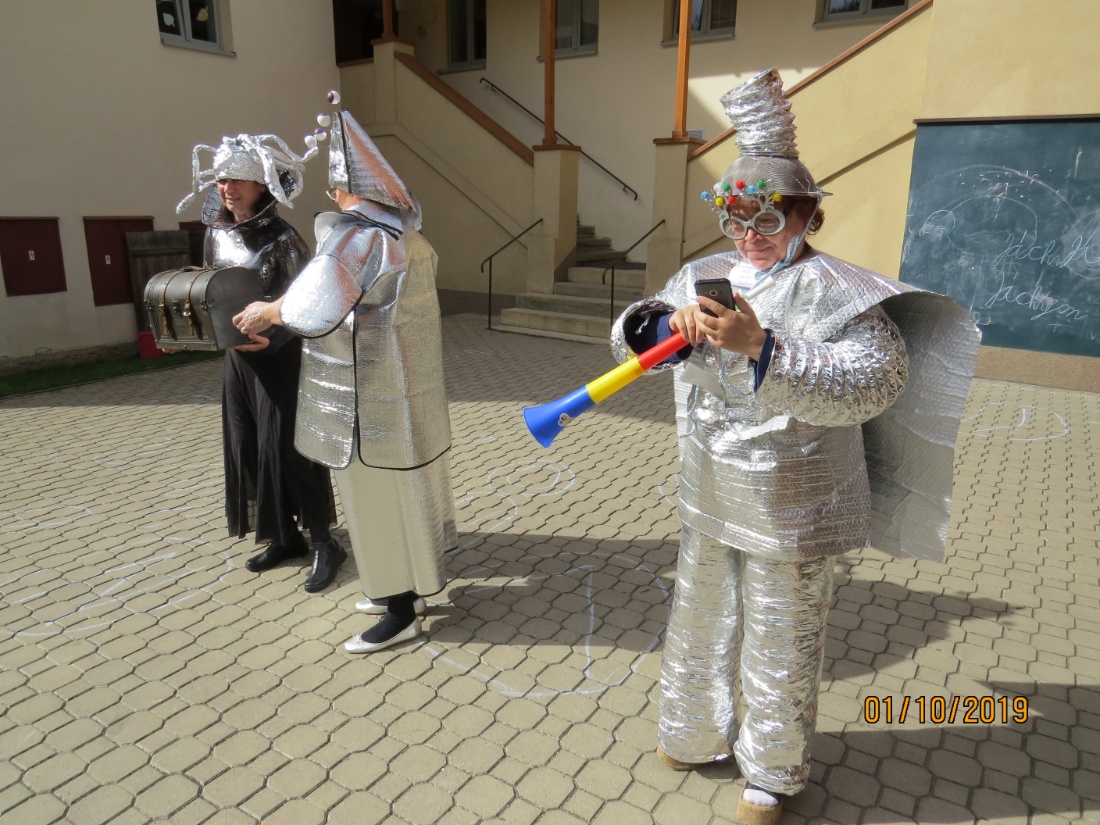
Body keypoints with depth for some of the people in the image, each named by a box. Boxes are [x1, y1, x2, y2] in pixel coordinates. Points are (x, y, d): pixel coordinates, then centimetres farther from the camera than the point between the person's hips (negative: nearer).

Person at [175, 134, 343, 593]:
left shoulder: (283, 240, -14)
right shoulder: (217, 234, 7)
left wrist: (271, 338, -29)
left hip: (280, 358, -7)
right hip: (237, 357, 7)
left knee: (286, 447, -6)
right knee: (247, 448, 11)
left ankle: (324, 545, 7)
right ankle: (285, 538, 24)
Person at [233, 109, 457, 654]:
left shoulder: (356, 237, -21)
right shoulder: (407, 236, 7)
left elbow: (311, 309, -29)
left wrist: (265, 312, -9)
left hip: (371, 399, -9)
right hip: (402, 392, 9)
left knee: (378, 499, 3)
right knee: (403, 488, 19)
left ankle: (403, 613, 16)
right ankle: (409, 585, 35)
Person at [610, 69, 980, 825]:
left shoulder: (837, 293, -14)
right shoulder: (704, 276, 2)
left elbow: (874, 382, -29)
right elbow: (628, 341, -1)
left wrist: (762, 346, -38)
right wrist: (670, 324, -23)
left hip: (791, 511, -5)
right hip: (709, 499, 6)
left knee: (780, 642, 12)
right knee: (701, 621, 22)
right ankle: (699, 734, 48)